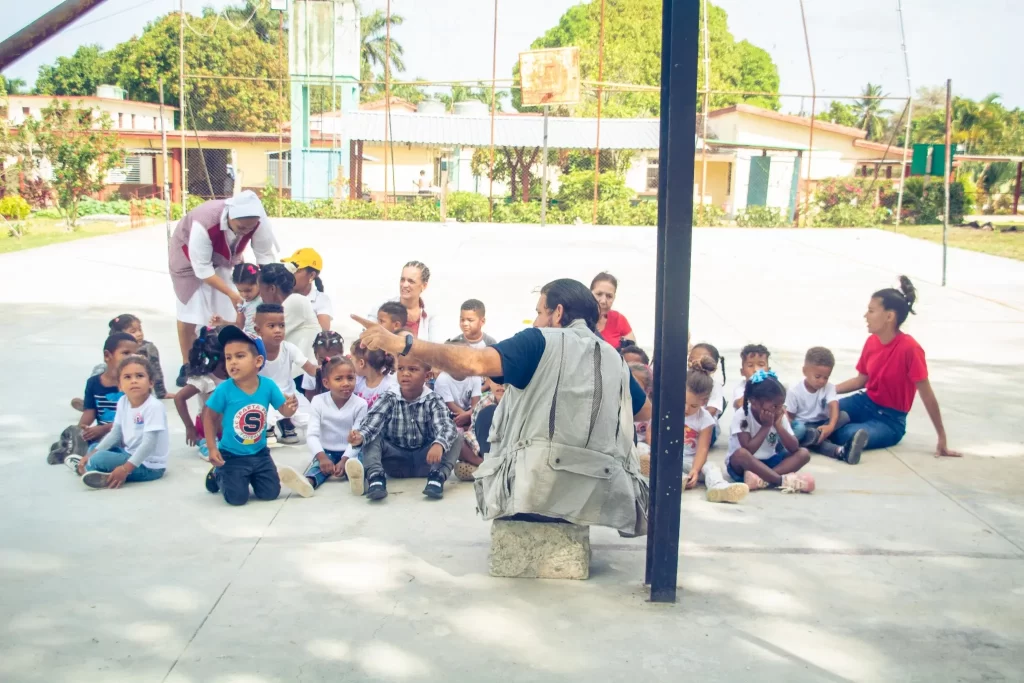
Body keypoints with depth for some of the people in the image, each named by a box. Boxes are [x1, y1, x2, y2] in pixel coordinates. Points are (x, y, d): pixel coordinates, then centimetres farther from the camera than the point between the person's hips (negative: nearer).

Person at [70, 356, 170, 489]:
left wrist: (125, 469, -29)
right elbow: (115, 433, 9)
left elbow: (149, 444, -26)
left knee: (99, 459, -22)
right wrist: (93, 453, -1)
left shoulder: (154, 406, -24)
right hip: (130, 453, 9)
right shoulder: (122, 402, 0)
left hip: (148, 465, -9)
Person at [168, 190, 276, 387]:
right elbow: (202, 269, -35)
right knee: (189, 312, 0)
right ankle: (187, 366, 15)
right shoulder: (203, 224, -43)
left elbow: (265, 257, -23)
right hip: (190, 257, -3)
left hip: (226, 257, 4)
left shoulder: (260, 221, -33)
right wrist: (231, 293, -39)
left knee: (229, 313, -2)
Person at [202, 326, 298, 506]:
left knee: (271, 493, 5)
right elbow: (209, 418, -8)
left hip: (259, 454, 3)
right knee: (237, 498, -5)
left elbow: (284, 411, -1)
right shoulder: (224, 390, -20)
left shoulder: (268, 385, -13)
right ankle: (217, 474, 26)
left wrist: (290, 407, -25)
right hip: (232, 456, -3)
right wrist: (212, 448, -9)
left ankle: (250, 477, 35)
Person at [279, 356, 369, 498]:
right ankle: (308, 481, -66)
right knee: (320, 464, -31)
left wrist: (344, 460, -30)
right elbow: (312, 435, -12)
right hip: (326, 452, 1)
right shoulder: (319, 401, -5)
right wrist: (322, 456, -30)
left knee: (358, 460, -34)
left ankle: (357, 475, -70)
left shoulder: (360, 404, -8)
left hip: (350, 452, -1)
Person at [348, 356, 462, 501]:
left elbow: (446, 427, -26)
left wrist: (439, 444, -50)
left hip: (425, 459, 0)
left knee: (457, 435, -20)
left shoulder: (433, 401, -8)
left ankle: (438, 476, -32)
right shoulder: (389, 400, -5)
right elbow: (372, 423, -21)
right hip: (396, 461, 0)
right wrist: (360, 436, -46)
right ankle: (376, 476, -37)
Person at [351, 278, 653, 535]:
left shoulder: (541, 342, -1)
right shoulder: (613, 358, 15)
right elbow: (645, 412, 30)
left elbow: (475, 362, -16)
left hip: (533, 489, -4)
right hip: (600, 497, 4)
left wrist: (402, 344, -21)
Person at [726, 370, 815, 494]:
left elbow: (794, 448, -10)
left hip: (768, 462, 5)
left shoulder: (779, 416, -4)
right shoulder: (742, 416, -18)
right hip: (743, 466, -5)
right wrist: (766, 426, -23)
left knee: (803, 453, -15)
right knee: (740, 454, -38)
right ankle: (784, 481, -35)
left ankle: (762, 479, -34)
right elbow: (748, 451, -26)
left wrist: (778, 425, -19)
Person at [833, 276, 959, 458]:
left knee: (848, 435, -33)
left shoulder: (910, 348, -24)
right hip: (865, 403, 6)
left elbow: (927, 396, -20)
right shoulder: (871, 342, -3)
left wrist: (942, 439, -17)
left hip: (890, 419, -5)